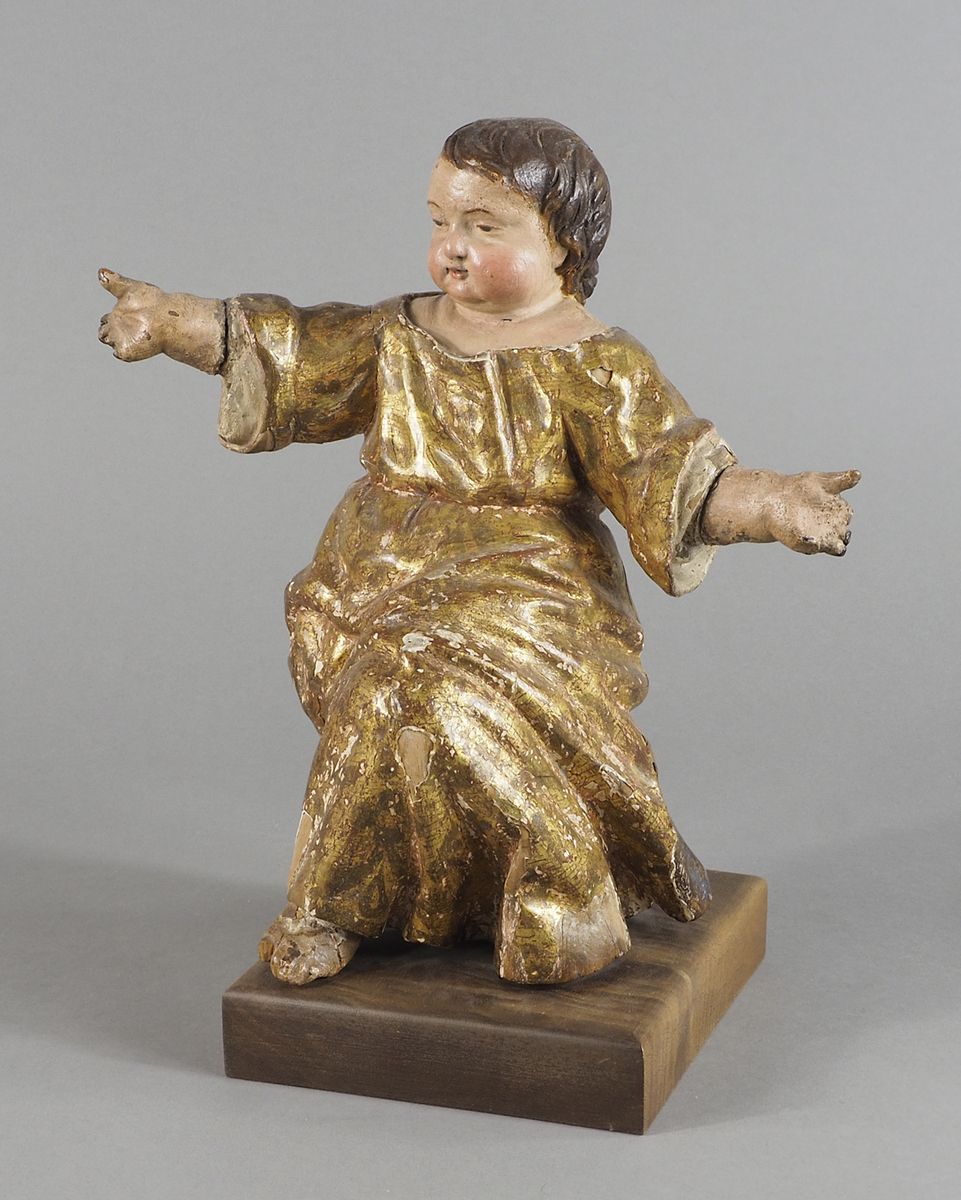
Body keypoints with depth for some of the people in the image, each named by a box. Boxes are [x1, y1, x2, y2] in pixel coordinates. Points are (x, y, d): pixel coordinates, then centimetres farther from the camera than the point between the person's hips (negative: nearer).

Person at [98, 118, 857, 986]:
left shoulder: (596, 367, -4)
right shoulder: (400, 335, 12)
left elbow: (675, 479, -11)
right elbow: (288, 357, 18)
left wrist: (767, 505, -28)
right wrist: (177, 325, 14)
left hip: (523, 598, -5)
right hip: (381, 594, 5)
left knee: (434, 690, -28)